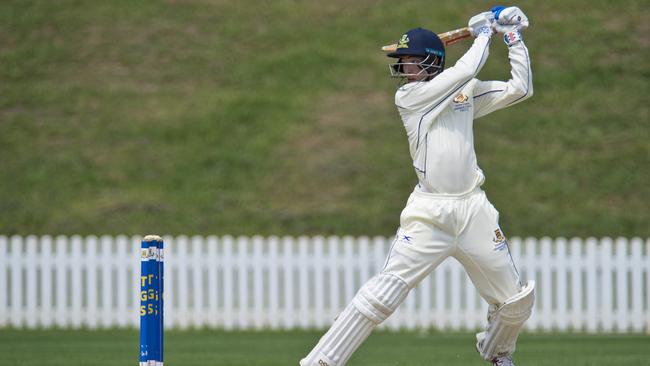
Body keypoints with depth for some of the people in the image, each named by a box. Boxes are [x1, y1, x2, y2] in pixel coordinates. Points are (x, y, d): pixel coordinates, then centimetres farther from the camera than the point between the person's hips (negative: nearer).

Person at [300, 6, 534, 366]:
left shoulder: (466, 92, 11)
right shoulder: (408, 96, -2)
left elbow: (520, 88, 11)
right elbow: (466, 70, -10)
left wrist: (513, 38, 7)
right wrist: (483, 33, 4)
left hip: (474, 210, 4)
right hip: (429, 213, -4)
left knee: (516, 300, 10)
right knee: (382, 293, -16)